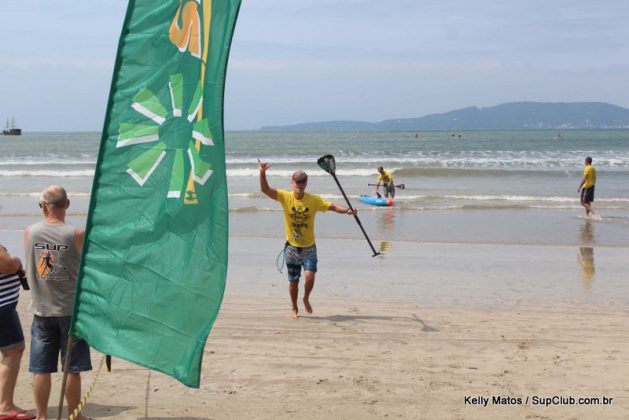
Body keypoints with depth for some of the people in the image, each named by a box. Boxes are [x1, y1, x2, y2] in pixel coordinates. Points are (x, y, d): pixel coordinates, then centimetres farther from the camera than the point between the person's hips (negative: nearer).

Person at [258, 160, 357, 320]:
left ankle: (306, 299, 14)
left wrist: (347, 210, -25)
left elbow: (332, 207, -7)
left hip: (309, 247, 0)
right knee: (293, 281, 9)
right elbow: (265, 189, -18)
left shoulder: (314, 200, -6)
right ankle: (294, 309, 32)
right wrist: (262, 172, -34)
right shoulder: (285, 197, -9)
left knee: (309, 276, -18)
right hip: (292, 248, 0)